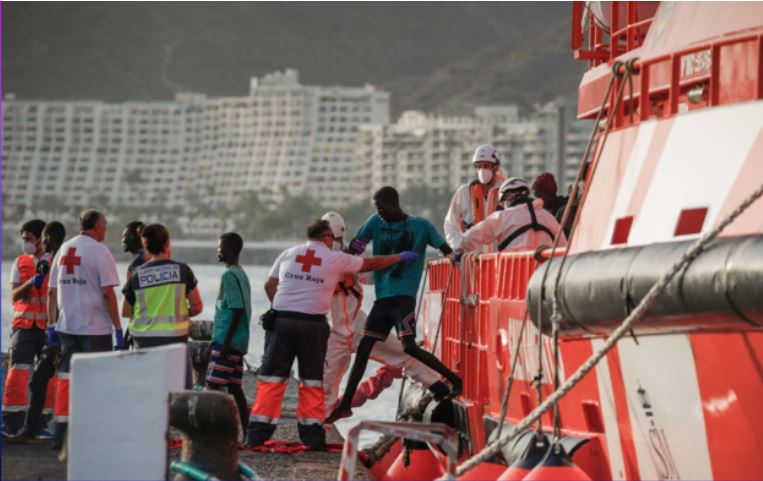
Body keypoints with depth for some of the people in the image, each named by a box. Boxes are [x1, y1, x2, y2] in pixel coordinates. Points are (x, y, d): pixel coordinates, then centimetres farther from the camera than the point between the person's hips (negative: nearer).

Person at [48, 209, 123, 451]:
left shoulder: (64, 249, 11)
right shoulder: (99, 251, -8)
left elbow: (52, 291, 12)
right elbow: (107, 292, -14)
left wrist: (52, 323, 18)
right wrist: (118, 327, -11)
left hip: (67, 327, 6)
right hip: (95, 327, -6)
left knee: (65, 378, 8)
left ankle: (60, 434, 7)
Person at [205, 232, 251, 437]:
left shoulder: (229, 275, -13)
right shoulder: (241, 274, 16)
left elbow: (237, 309, -20)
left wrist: (226, 341, -21)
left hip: (226, 340, -10)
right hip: (239, 341, 10)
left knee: (213, 384, -10)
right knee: (234, 387, 10)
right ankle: (246, 432, 10)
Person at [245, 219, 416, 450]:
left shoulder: (288, 254, 10)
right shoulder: (336, 259, 4)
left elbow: (269, 285, 11)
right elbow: (371, 264, 15)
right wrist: (401, 257, 28)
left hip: (283, 319, 2)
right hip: (313, 324, -2)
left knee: (272, 378, 3)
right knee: (312, 379, 10)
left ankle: (257, 434, -3)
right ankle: (312, 434, 9)